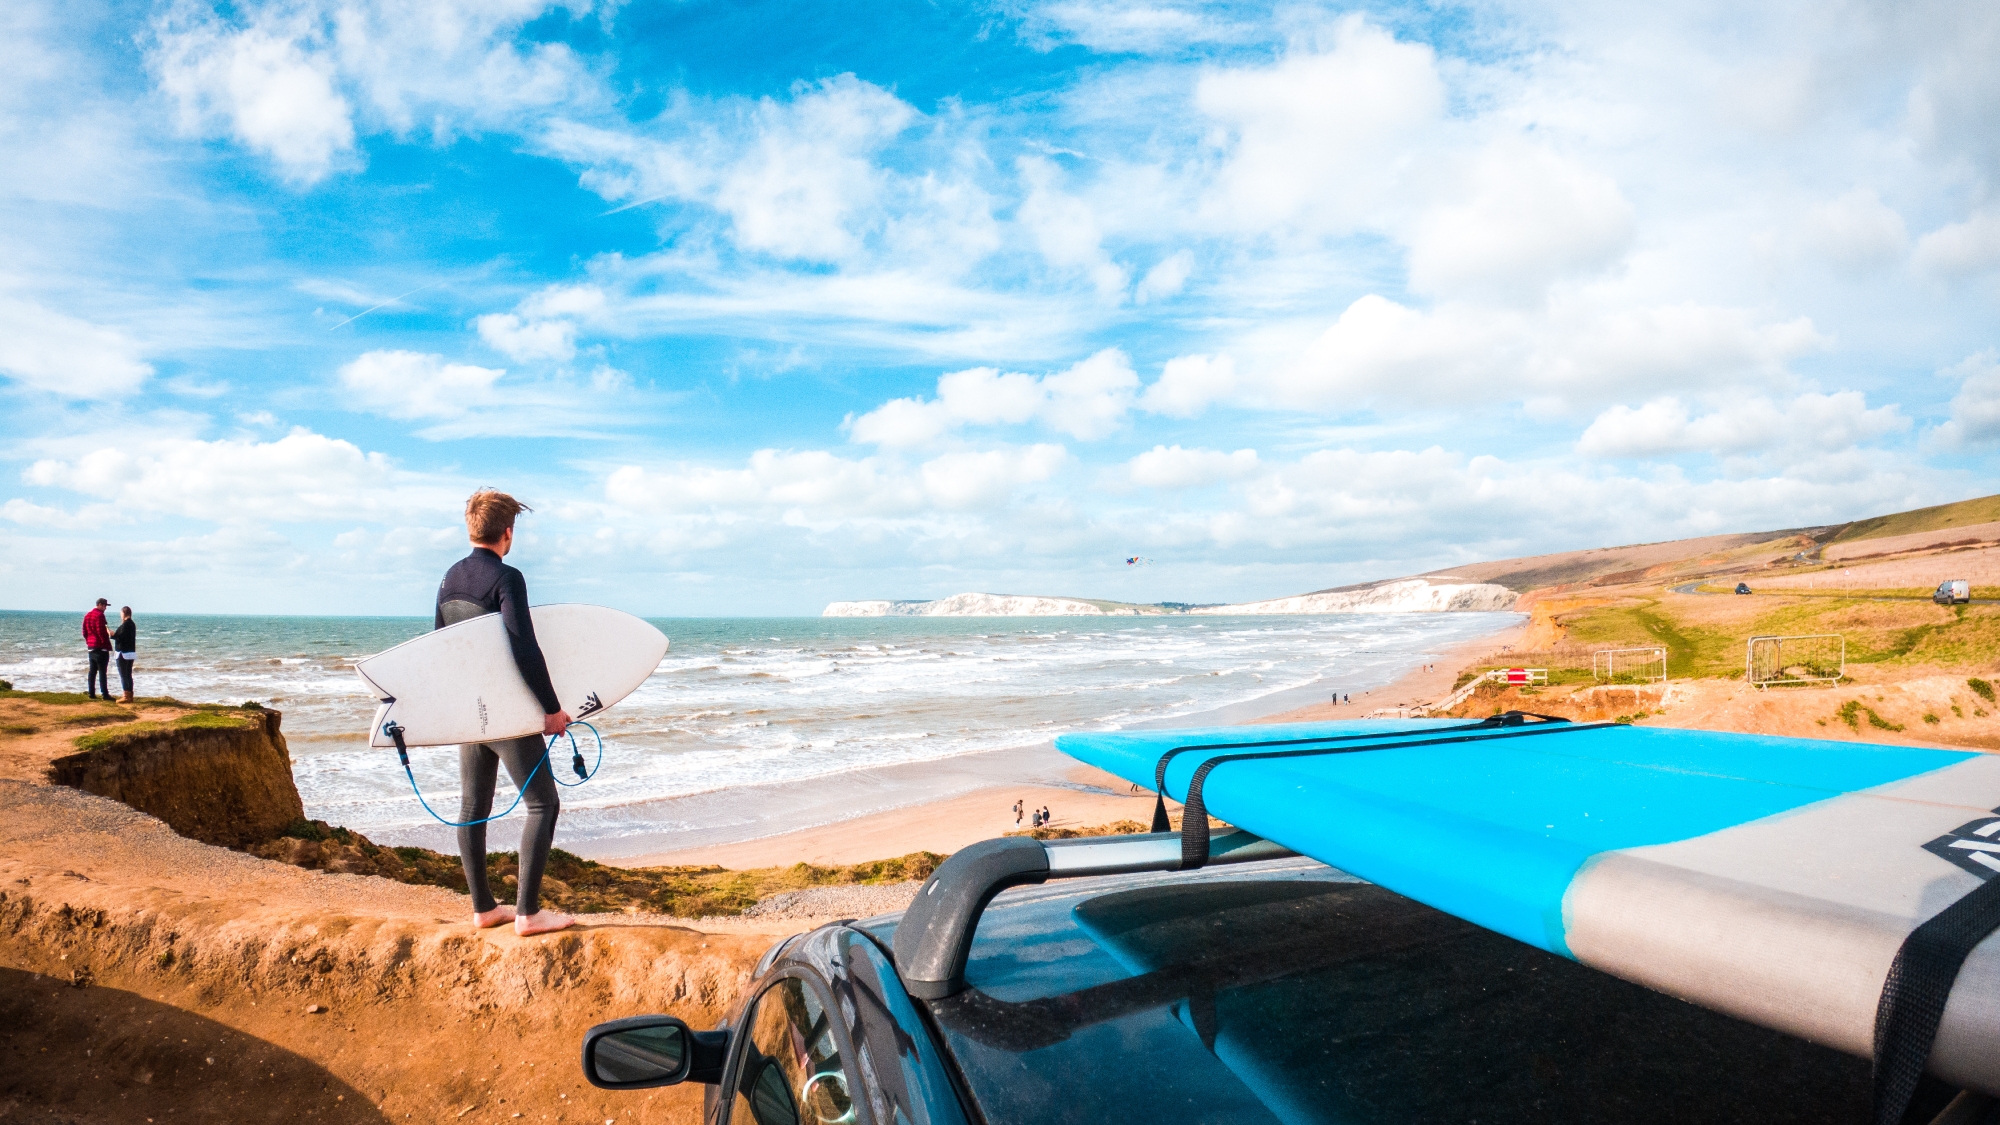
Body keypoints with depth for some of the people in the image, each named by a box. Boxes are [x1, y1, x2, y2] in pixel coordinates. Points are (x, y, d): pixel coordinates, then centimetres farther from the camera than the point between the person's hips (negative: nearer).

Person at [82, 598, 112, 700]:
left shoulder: (87, 615, 14)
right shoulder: (99, 615, -13)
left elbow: (84, 632, 16)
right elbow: (101, 632, -19)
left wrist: (88, 642, 21)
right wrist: (107, 645, -13)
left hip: (91, 647, 9)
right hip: (101, 647, -9)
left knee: (92, 671, 11)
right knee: (102, 672, -8)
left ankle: (92, 693, 12)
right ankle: (105, 694, -9)